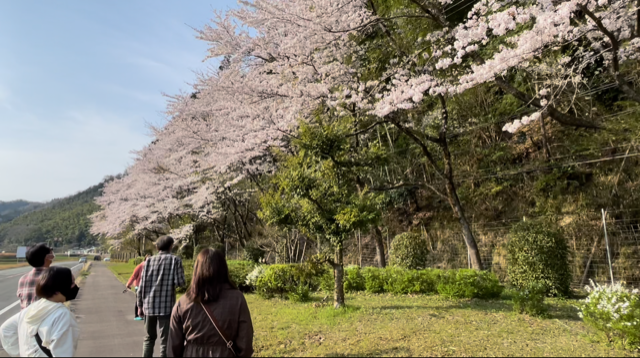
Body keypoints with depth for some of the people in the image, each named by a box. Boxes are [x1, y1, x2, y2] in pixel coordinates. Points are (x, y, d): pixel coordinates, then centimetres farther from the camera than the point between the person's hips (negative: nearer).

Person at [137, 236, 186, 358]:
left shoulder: (149, 261, 4)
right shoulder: (175, 260, -5)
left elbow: (142, 285, 3)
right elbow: (180, 283, -11)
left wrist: (140, 305, 11)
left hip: (149, 305, 4)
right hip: (166, 306, -3)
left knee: (149, 338, 19)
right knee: (165, 340, 5)